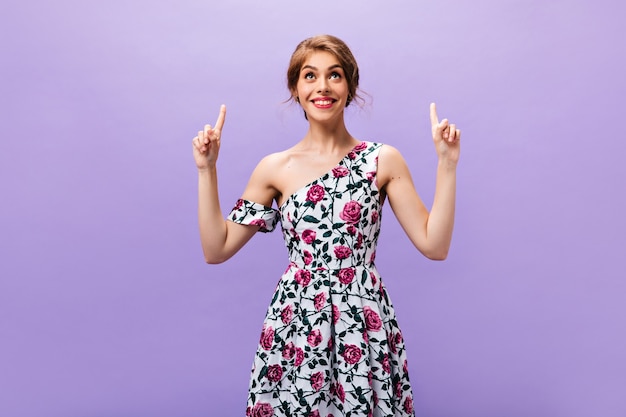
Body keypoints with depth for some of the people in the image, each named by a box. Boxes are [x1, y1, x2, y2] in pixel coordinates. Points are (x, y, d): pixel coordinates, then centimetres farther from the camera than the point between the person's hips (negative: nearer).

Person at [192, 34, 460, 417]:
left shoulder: (383, 160, -1)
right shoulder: (275, 169, 1)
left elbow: (434, 245, -3)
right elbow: (216, 250, 3)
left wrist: (447, 163, -8)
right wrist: (207, 170, -2)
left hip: (363, 323, 0)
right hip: (295, 323, 1)